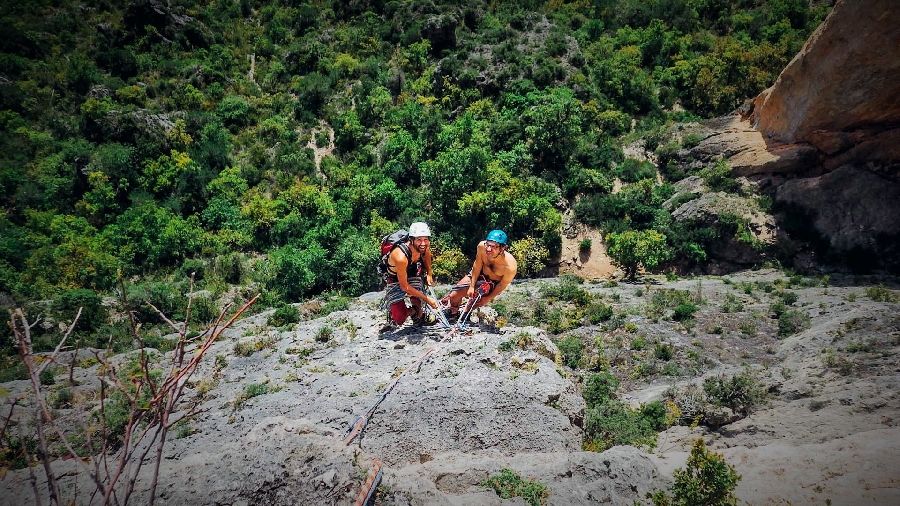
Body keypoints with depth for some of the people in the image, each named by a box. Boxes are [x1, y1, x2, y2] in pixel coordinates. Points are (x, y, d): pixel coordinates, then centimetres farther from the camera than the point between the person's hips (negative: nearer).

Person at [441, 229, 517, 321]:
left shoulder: (510, 266, -38)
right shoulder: (482, 246, -33)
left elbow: (503, 285, -19)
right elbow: (477, 266, -15)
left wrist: (488, 298, -7)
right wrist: (472, 286, -11)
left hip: (493, 284, -3)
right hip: (479, 274, 3)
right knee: (455, 293, -2)